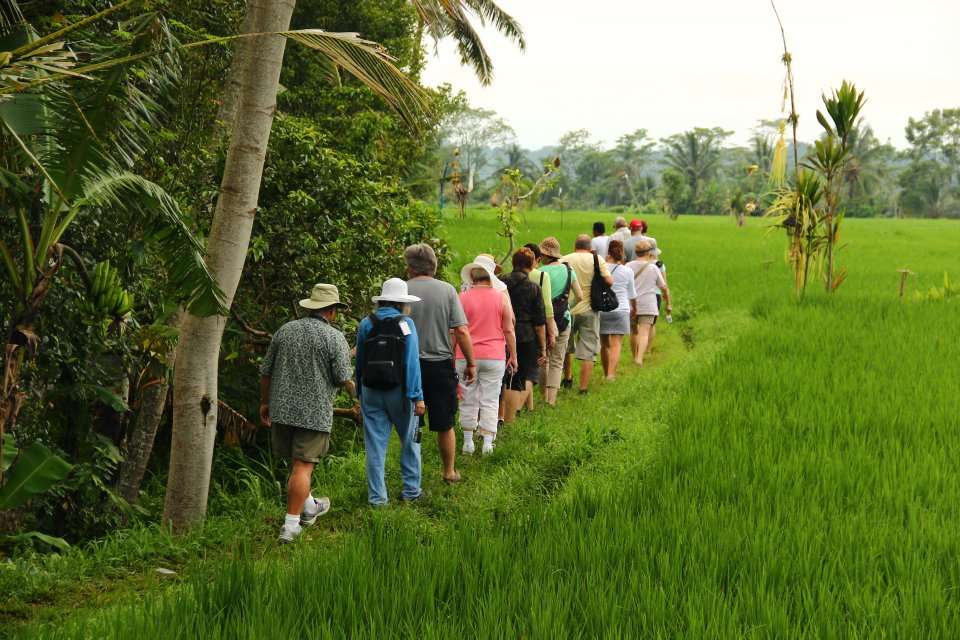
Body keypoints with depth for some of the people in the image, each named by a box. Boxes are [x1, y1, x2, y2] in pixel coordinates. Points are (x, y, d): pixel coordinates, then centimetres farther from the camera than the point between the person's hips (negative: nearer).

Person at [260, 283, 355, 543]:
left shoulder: (284, 330, 5)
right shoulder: (335, 338, -9)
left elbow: (265, 371, 9)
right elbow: (343, 379, -10)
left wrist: (265, 402, 20)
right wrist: (353, 388, 13)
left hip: (282, 409, 5)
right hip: (314, 413, -5)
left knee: (296, 461, 20)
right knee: (302, 466, -3)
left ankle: (308, 507, 39)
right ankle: (291, 525, -5)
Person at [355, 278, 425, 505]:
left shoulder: (366, 324, 3)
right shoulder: (406, 324, -9)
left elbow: (359, 361, 8)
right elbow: (412, 362, -12)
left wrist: (359, 392, 16)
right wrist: (417, 396, -10)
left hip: (371, 391, 3)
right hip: (398, 391, -3)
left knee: (375, 445, 5)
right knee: (409, 441, 13)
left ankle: (377, 496, 6)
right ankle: (411, 490, 18)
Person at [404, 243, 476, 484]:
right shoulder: (447, 290, -4)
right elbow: (461, 331, -8)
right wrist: (471, 363, 1)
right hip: (441, 364, 1)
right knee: (445, 424, 13)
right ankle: (449, 471, 22)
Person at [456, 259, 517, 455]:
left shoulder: (462, 298, -4)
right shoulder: (501, 298, -2)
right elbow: (509, 330, 1)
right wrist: (513, 356, 11)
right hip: (494, 357, 0)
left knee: (468, 401, 9)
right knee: (490, 401, 6)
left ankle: (468, 442, 14)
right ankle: (487, 443, 2)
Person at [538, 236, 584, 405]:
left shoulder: (542, 272, -10)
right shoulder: (568, 270, 3)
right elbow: (580, 296, 8)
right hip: (564, 321, 3)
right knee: (557, 362, 6)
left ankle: (545, 396, 14)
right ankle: (552, 400, -2)